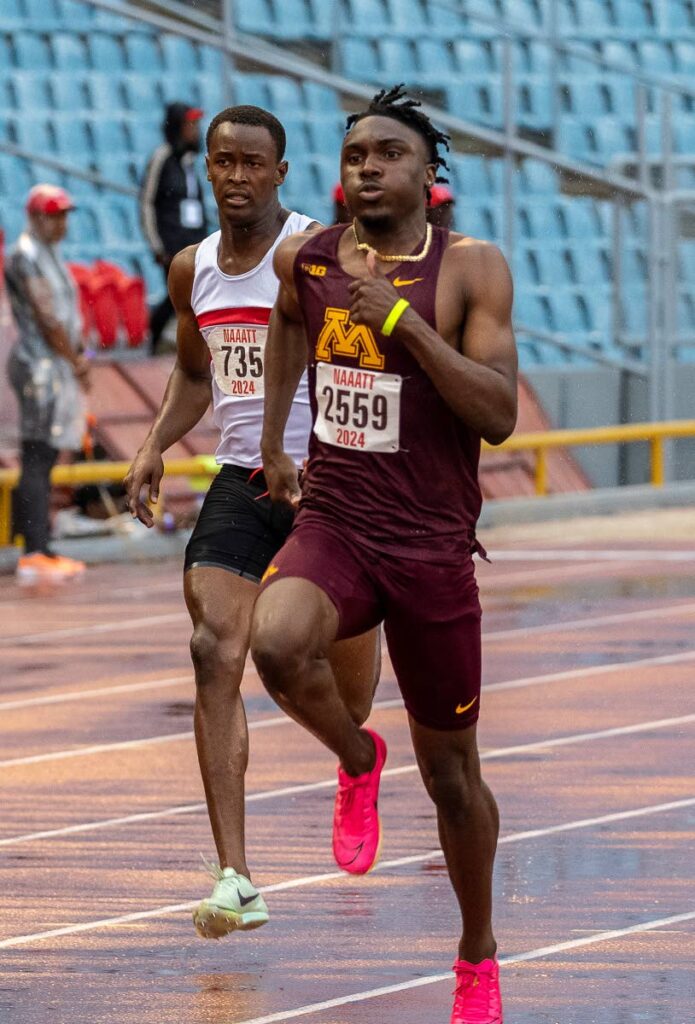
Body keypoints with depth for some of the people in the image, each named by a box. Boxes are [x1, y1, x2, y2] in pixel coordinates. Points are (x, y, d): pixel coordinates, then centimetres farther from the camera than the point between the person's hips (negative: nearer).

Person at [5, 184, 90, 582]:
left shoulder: (50, 254, 18)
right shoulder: (26, 256, -13)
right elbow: (46, 318, -16)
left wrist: (80, 357, 7)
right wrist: (76, 362, -7)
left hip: (59, 366, 10)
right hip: (40, 366, -10)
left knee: (45, 460, 11)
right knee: (38, 460, -12)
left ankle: (41, 549, 14)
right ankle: (34, 554, -15)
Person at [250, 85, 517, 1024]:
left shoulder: (472, 270, -9)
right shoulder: (306, 260, 2)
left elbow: (499, 416, -18)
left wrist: (403, 320, -24)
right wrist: (272, 443, 25)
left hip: (433, 549, -2)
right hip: (333, 529, 2)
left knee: (450, 772, 7)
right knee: (276, 643, -33)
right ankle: (356, 762, 0)